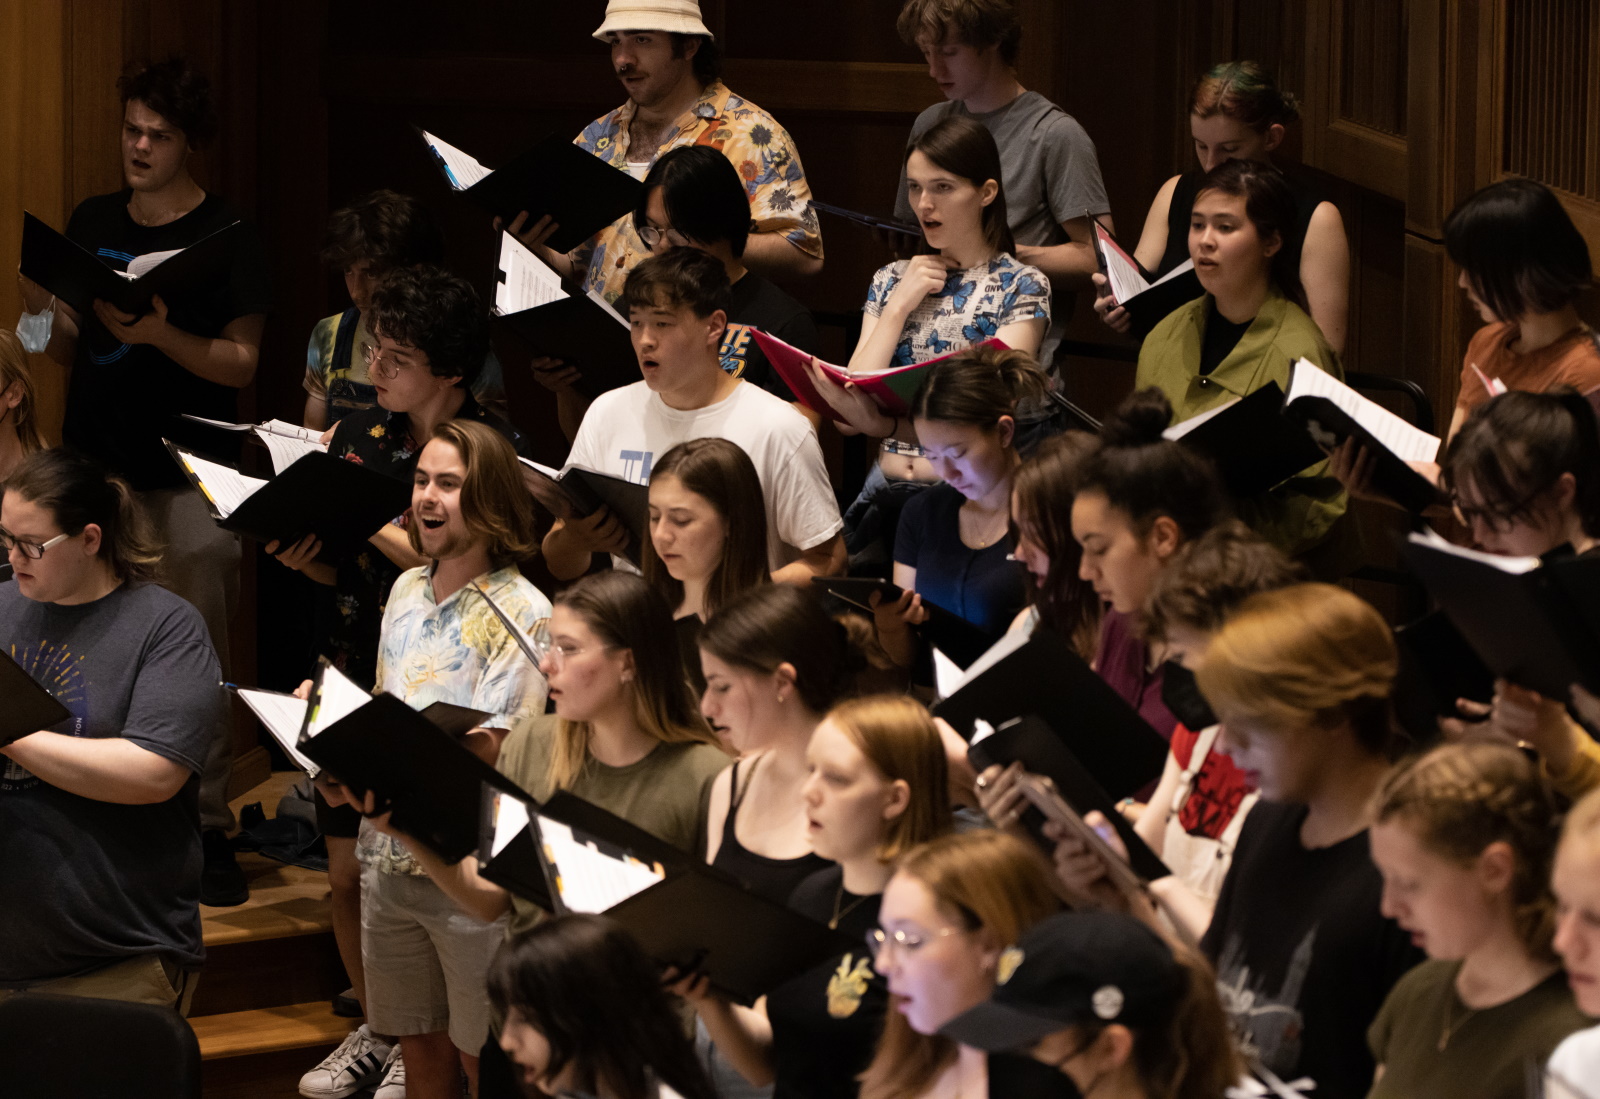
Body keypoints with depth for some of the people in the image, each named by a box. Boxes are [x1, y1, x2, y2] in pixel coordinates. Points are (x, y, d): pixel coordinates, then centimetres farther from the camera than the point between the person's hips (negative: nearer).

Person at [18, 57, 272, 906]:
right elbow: (69, 351, 16)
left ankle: (207, 828, 0)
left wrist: (160, 333, -22)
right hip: (94, 469, 4)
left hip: (187, 479, -4)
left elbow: (241, 363, -7)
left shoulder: (226, 239, -2)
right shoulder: (91, 223, 11)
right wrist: (44, 316, -6)